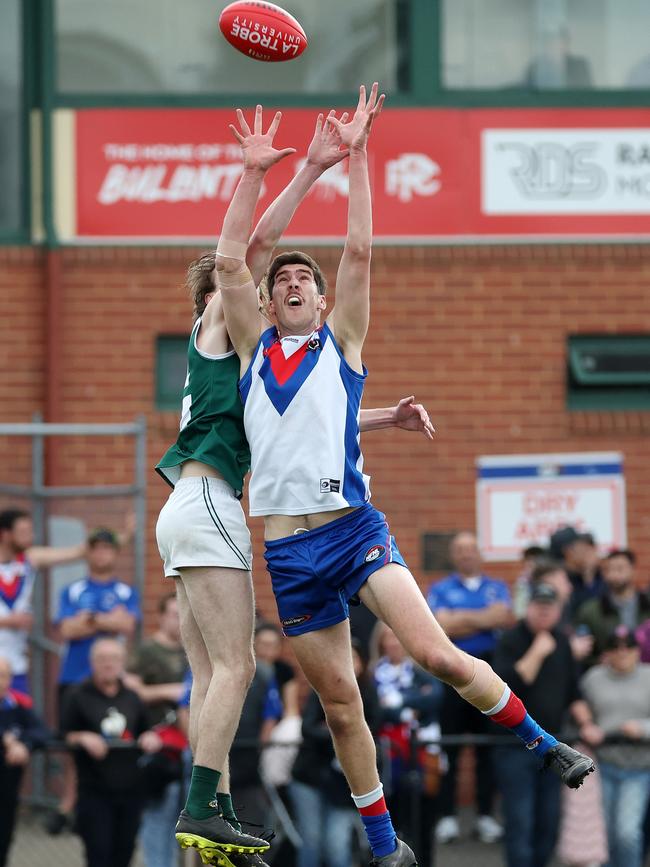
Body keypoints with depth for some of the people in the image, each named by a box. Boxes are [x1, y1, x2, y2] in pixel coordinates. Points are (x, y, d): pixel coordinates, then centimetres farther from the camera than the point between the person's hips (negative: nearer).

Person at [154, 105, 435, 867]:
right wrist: (311, 169, -9)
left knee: (211, 674, 4)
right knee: (234, 666, -14)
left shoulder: (237, 361, 26)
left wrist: (386, 418, 21)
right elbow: (258, 243, -9)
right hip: (205, 504, -10)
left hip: (190, 516, 10)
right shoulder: (214, 334, 1)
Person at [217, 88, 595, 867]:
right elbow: (227, 261, 9)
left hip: (354, 530, -3)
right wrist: (254, 173, 9)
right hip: (287, 550, 3)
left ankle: (543, 744, -1)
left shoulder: (340, 342, 11)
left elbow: (359, 251, 2)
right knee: (339, 701, 5)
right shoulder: (255, 350, 16)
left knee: (435, 653, -18)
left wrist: (354, 157, 2)